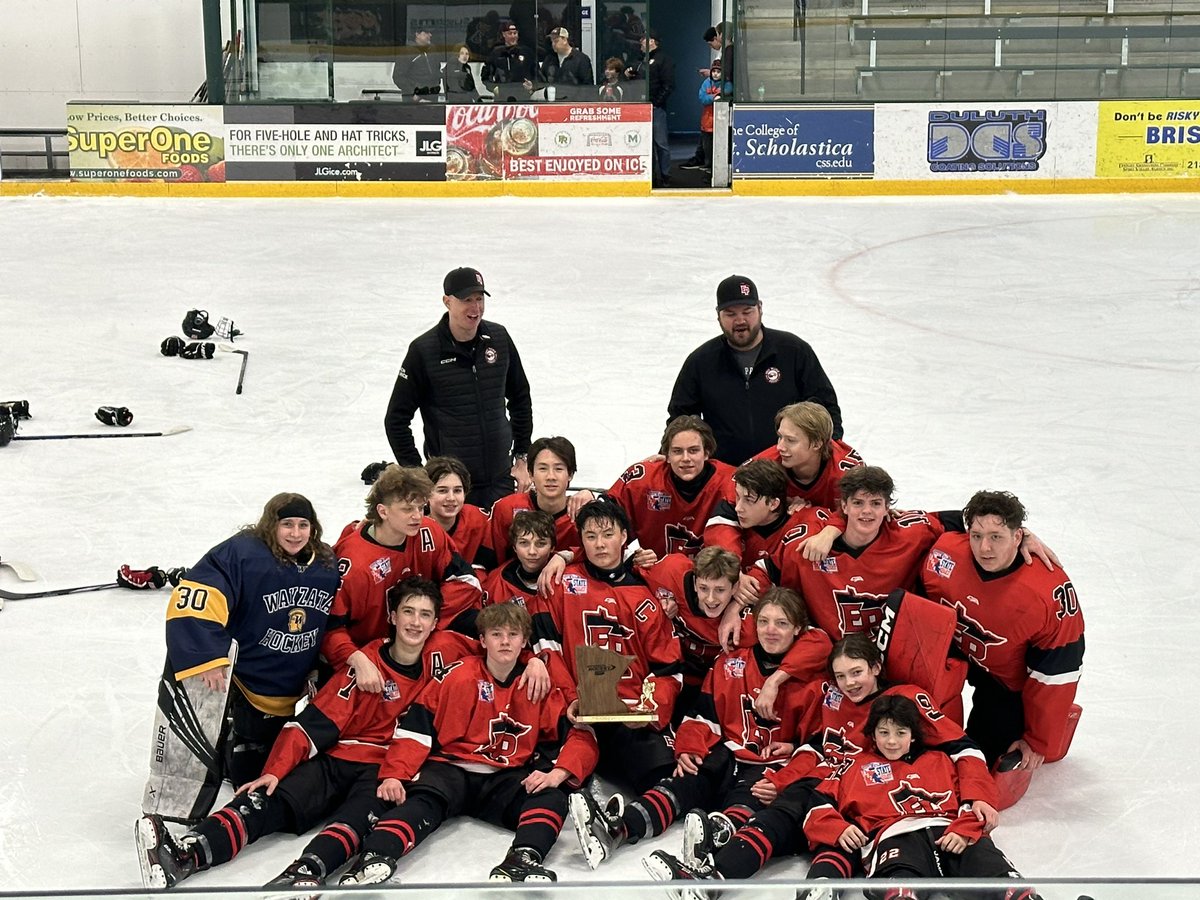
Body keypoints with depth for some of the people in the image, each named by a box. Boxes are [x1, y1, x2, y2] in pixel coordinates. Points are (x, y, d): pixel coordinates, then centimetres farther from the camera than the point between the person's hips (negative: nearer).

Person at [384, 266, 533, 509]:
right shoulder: (423, 350, -9)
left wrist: (522, 458, 13)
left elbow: (520, 398, 16)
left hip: (501, 481, 4)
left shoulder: (499, 338, 3)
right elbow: (396, 419, -4)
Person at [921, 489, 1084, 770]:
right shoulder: (945, 552, -25)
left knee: (984, 755, -4)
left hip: (1011, 682, -4)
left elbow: (1056, 673, -23)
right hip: (956, 651, 4)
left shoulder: (1051, 592, -34)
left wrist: (1039, 742, -16)